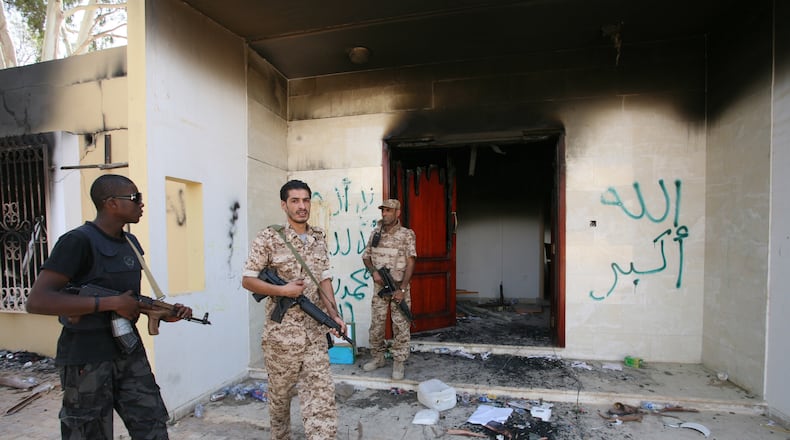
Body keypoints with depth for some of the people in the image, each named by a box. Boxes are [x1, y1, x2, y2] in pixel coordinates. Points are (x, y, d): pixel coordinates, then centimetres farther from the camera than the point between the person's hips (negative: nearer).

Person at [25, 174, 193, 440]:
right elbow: (37, 301, -23)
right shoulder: (79, 241, -15)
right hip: (86, 360, -6)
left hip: (130, 352, 7)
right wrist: (112, 303, -24)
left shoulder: (131, 243, 8)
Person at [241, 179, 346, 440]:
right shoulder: (269, 239, -9)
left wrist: (334, 315, -1)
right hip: (282, 331, -3)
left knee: (321, 393, 2)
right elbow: (247, 280, -6)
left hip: (315, 331, 3)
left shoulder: (319, 238, 6)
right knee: (280, 392, 17)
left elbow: (324, 279, 9)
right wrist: (282, 290, -18)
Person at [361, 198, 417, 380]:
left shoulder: (407, 234, -7)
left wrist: (402, 289, -16)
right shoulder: (375, 233, 7)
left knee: (400, 326, 1)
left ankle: (398, 362, 15)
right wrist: (374, 271, -7)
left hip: (399, 287, -4)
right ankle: (378, 358, 27)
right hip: (380, 287, 4)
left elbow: (410, 263, -11)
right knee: (376, 324, 10)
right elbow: (366, 257, 13)